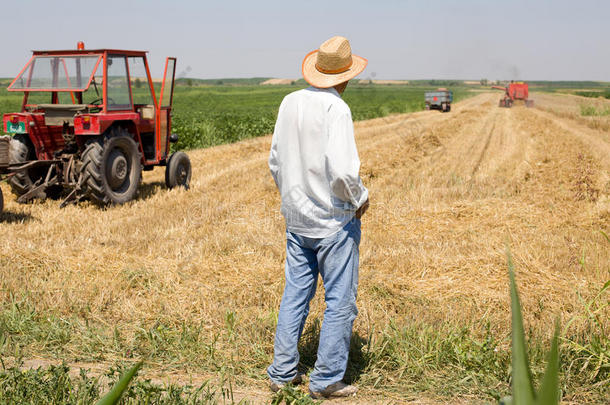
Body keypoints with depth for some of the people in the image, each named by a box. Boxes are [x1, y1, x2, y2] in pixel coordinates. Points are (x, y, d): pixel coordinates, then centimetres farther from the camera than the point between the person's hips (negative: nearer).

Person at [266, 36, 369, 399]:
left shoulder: (291, 102, 4)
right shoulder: (336, 109, -18)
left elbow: (276, 161, 11)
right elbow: (342, 170, -25)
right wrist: (361, 198, -7)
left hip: (296, 219, 7)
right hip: (334, 220, -7)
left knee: (295, 294, 15)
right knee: (340, 300, 5)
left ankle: (282, 372, 21)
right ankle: (327, 380, 11)